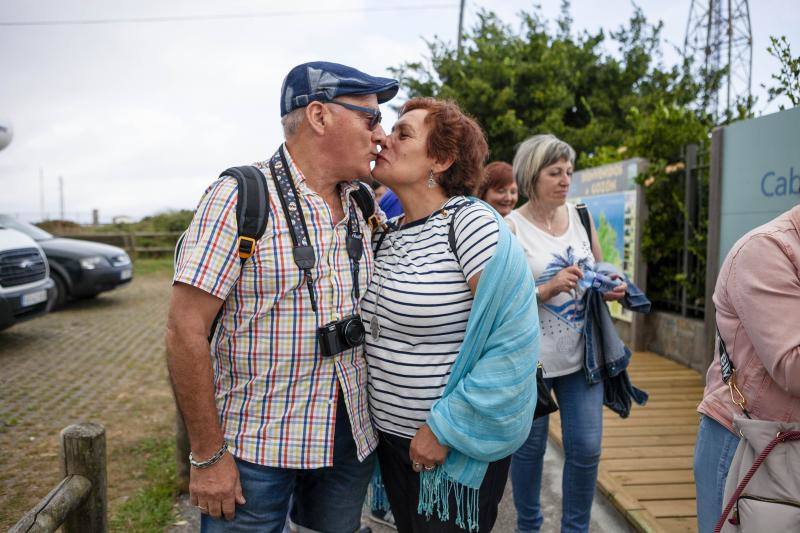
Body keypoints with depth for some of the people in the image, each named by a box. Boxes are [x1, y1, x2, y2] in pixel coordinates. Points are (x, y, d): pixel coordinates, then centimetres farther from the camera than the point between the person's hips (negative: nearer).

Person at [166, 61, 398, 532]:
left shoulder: (364, 207, 4)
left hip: (353, 440, 6)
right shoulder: (240, 198, -14)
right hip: (257, 448, -5)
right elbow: (187, 331, -16)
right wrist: (208, 457, -14)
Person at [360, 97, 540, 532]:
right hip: (391, 435, 7)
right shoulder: (385, 234, 4)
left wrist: (444, 428, -19)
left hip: (457, 447, -7)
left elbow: (513, 338, -22)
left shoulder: (470, 222, -17)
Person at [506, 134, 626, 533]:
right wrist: (548, 289, -25)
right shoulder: (511, 227, -10)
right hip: (531, 356, -4)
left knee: (587, 448, 8)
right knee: (530, 448, 11)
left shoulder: (580, 216, 5)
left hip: (581, 354, 4)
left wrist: (612, 288, -4)